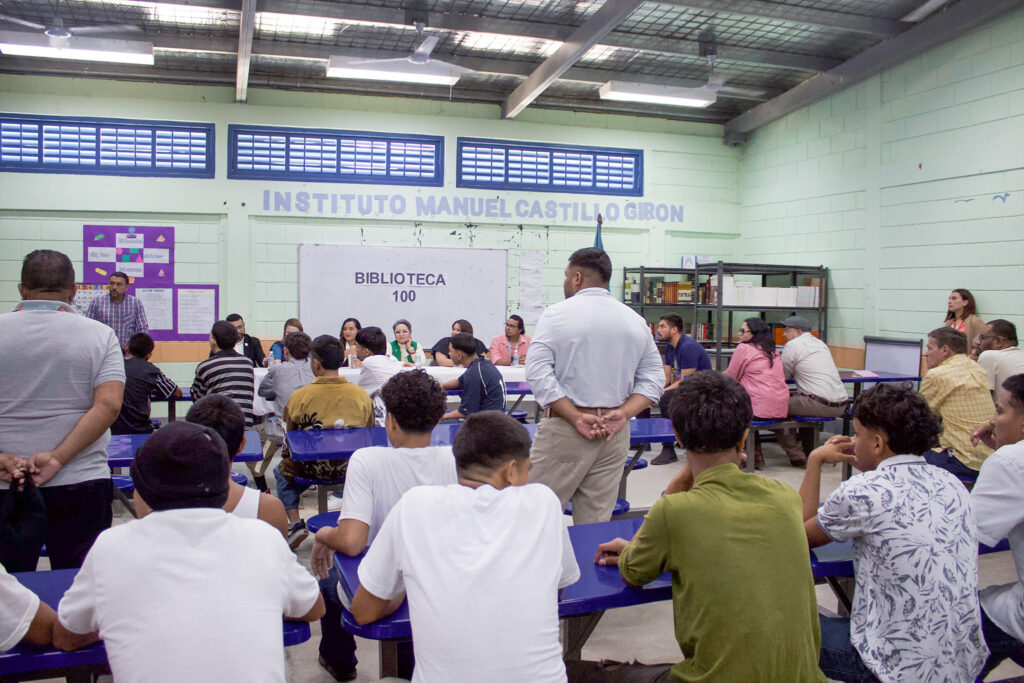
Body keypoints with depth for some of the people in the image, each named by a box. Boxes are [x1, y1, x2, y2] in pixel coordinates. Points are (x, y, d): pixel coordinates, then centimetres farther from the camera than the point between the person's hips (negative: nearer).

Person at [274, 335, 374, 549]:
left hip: (309, 468, -1)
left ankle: (295, 523, 18)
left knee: (282, 471, 31)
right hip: (349, 467, 1)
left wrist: (286, 457, 19)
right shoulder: (361, 395, -9)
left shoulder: (299, 396, -14)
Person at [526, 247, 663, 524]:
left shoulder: (556, 314, -3)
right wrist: (622, 414, -4)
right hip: (616, 433, 5)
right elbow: (654, 379, 6)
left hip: (564, 430, -4)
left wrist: (576, 418, -14)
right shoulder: (636, 321, 10)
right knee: (597, 521, 9)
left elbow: (538, 373, -14)